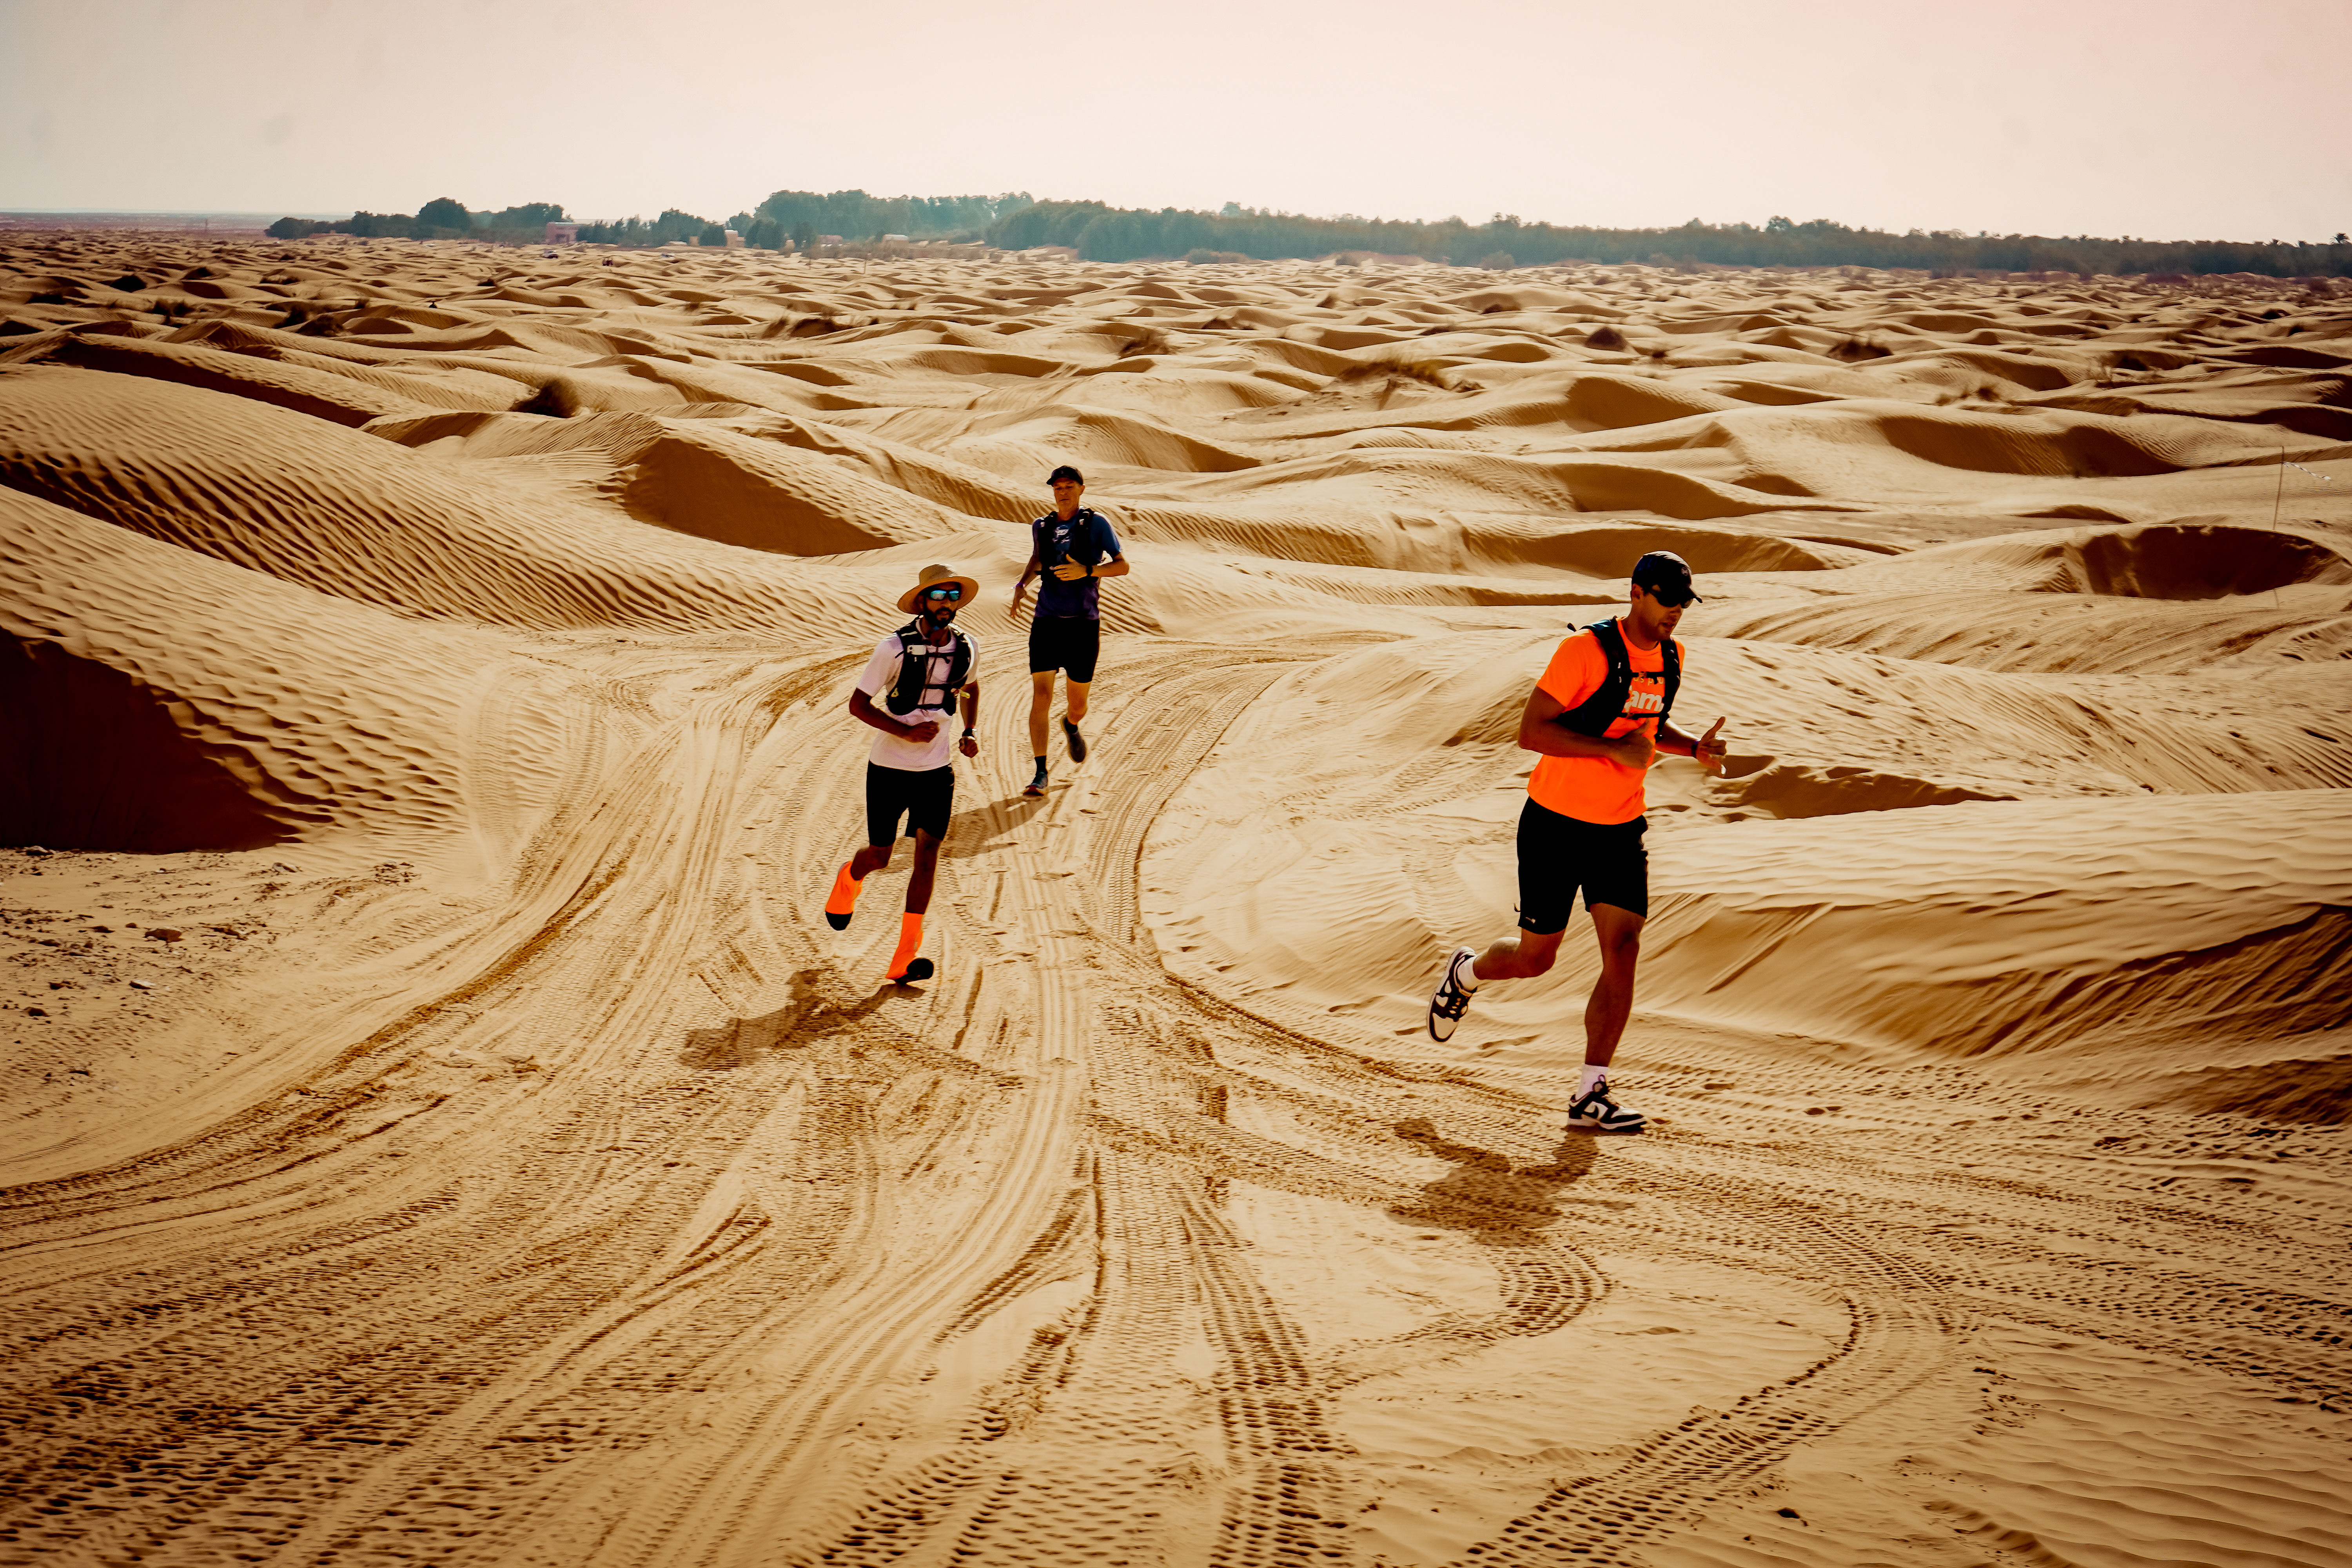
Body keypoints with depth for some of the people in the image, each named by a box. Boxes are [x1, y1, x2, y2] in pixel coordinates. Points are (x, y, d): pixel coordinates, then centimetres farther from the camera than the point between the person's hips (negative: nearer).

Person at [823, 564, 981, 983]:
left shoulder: (967, 647, -2)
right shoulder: (894, 648, -16)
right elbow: (858, 703, -12)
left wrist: (971, 733, 3)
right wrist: (905, 732, -24)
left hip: (937, 770, 3)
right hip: (889, 769, -3)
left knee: (928, 851, -9)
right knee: (879, 857, 7)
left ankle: (905, 957, -8)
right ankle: (848, 879, 46)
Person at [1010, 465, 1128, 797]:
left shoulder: (1095, 523, -2)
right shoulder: (1042, 527, 9)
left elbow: (1122, 566, -3)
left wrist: (1086, 571, -18)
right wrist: (1021, 584, 10)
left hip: (1084, 624, -2)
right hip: (1047, 622, 2)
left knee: (1078, 708, 8)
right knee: (1041, 698, -13)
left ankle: (1071, 726, 47)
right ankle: (1040, 774, -8)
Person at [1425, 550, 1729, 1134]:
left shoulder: (1669, 655, 5)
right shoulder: (1586, 650, -19)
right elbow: (1531, 731, -22)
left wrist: (1696, 747, 3)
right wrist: (1615, 748, -29)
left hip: (1621, 830, 5)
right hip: (1556, 823, -5)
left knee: (1623, 953, -8)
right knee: (1535, 958, 6)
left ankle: (1590, 1096, -4)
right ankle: (1466, 974, 41)